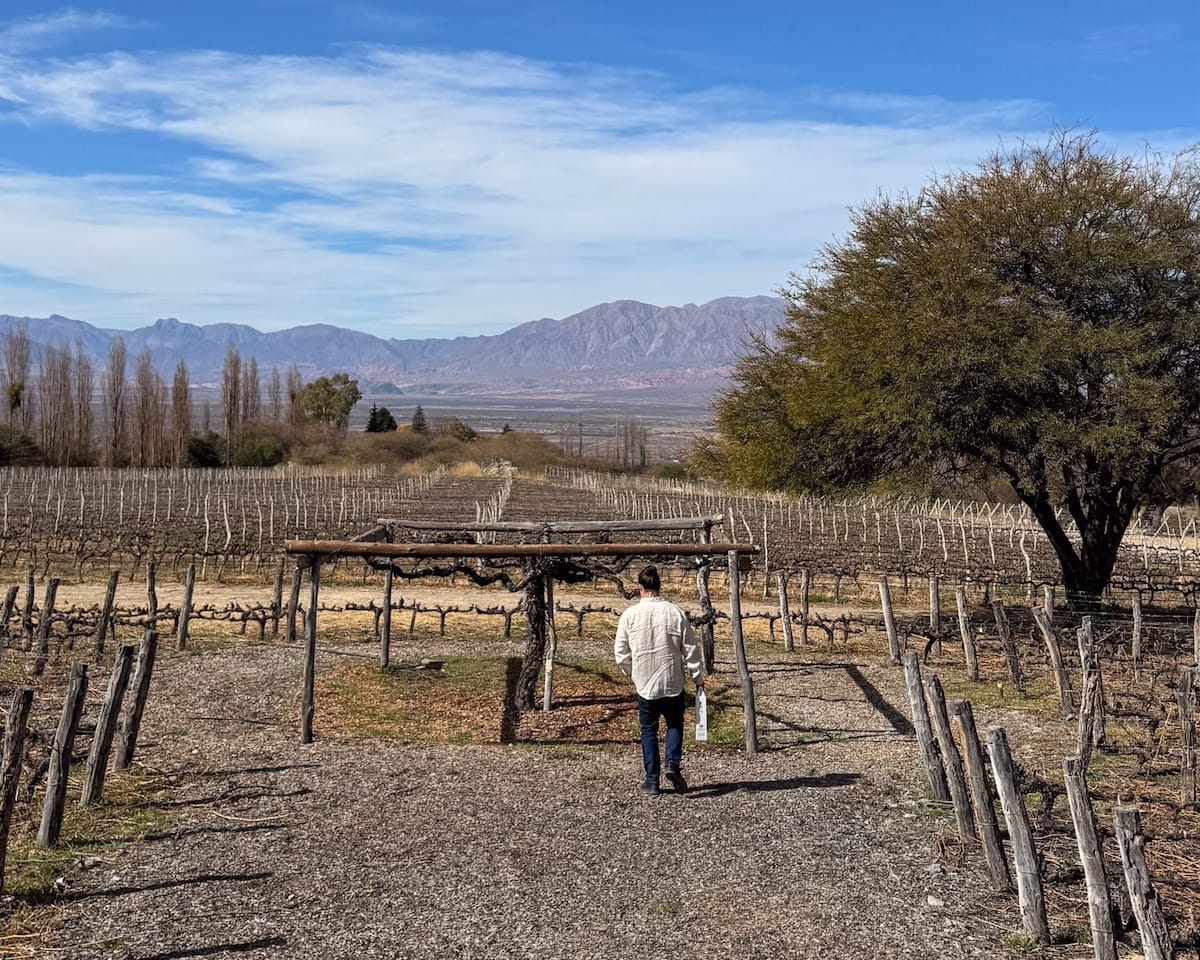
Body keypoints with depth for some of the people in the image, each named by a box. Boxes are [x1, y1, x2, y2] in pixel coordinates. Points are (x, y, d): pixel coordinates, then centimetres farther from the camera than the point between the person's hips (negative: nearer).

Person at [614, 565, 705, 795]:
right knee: (675, 724, 18)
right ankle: (672, 763, -3)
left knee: (648, 730, 13)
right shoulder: (675, 612, -7)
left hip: (645, 685, 0)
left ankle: (651, 780, 12)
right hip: (673, 683, 0)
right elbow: (691, 649, -3)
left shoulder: (629, 615, -7)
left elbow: (621, 654, -1)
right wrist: (698, 677, 9)